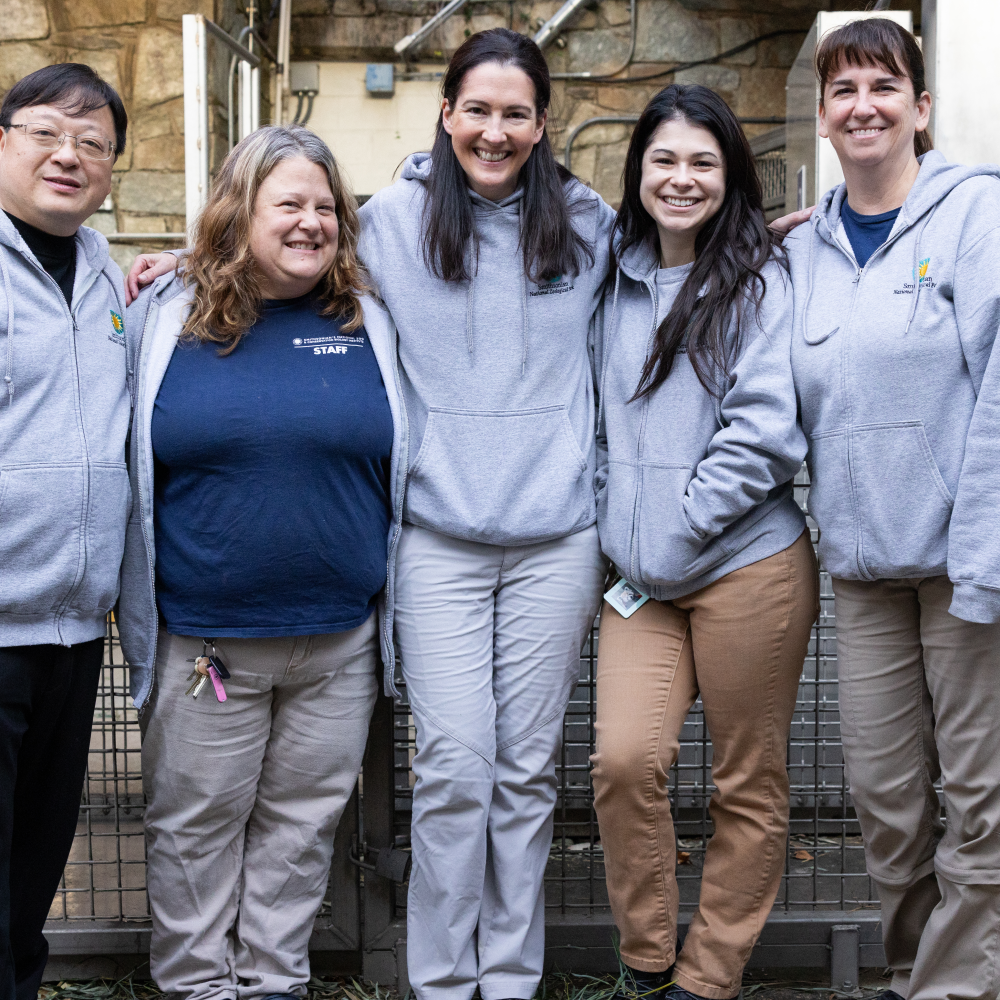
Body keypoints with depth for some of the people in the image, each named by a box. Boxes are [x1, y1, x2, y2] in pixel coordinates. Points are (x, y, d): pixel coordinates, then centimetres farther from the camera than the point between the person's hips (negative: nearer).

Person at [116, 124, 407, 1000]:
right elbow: (124, 460, 10)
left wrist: (392, 598, 11)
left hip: (339, 639, 2)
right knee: (197, 826, 9)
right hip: (201, 639, -1)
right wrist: (136, 603, 7)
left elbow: (400, 463, 14)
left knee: (302, 822, 13)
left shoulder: (369, 326, 4)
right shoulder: (164, 318, 0)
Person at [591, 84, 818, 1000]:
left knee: (749, 785, 4)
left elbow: (765, 431, -11)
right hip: (637, 573, 4)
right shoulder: (618, 280, 12)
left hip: (747, 564, -3)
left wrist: (679, 530, -11)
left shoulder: (758, 280, -3)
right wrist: (616, 525, 7)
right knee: (624, 760, -9)